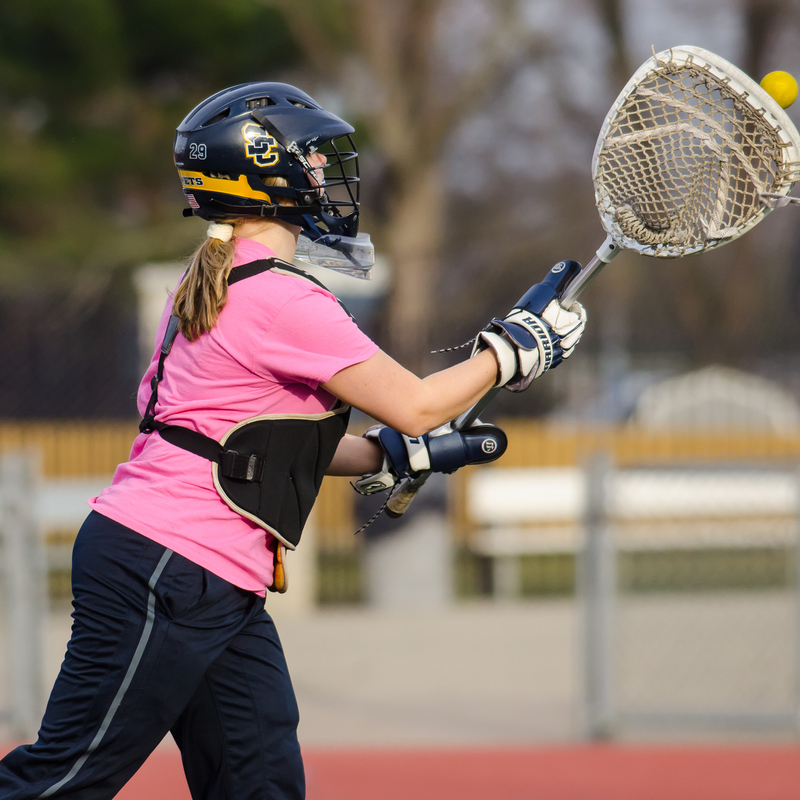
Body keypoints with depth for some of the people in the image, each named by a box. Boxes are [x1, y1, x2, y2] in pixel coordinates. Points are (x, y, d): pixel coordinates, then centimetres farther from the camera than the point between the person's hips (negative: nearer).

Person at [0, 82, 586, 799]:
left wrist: (392, 456, 18)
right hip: (166, 576, -10)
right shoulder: (278, 298, -15)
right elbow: (414, 405, -11)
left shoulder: (212, 285, 15)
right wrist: (512, 350, 3)